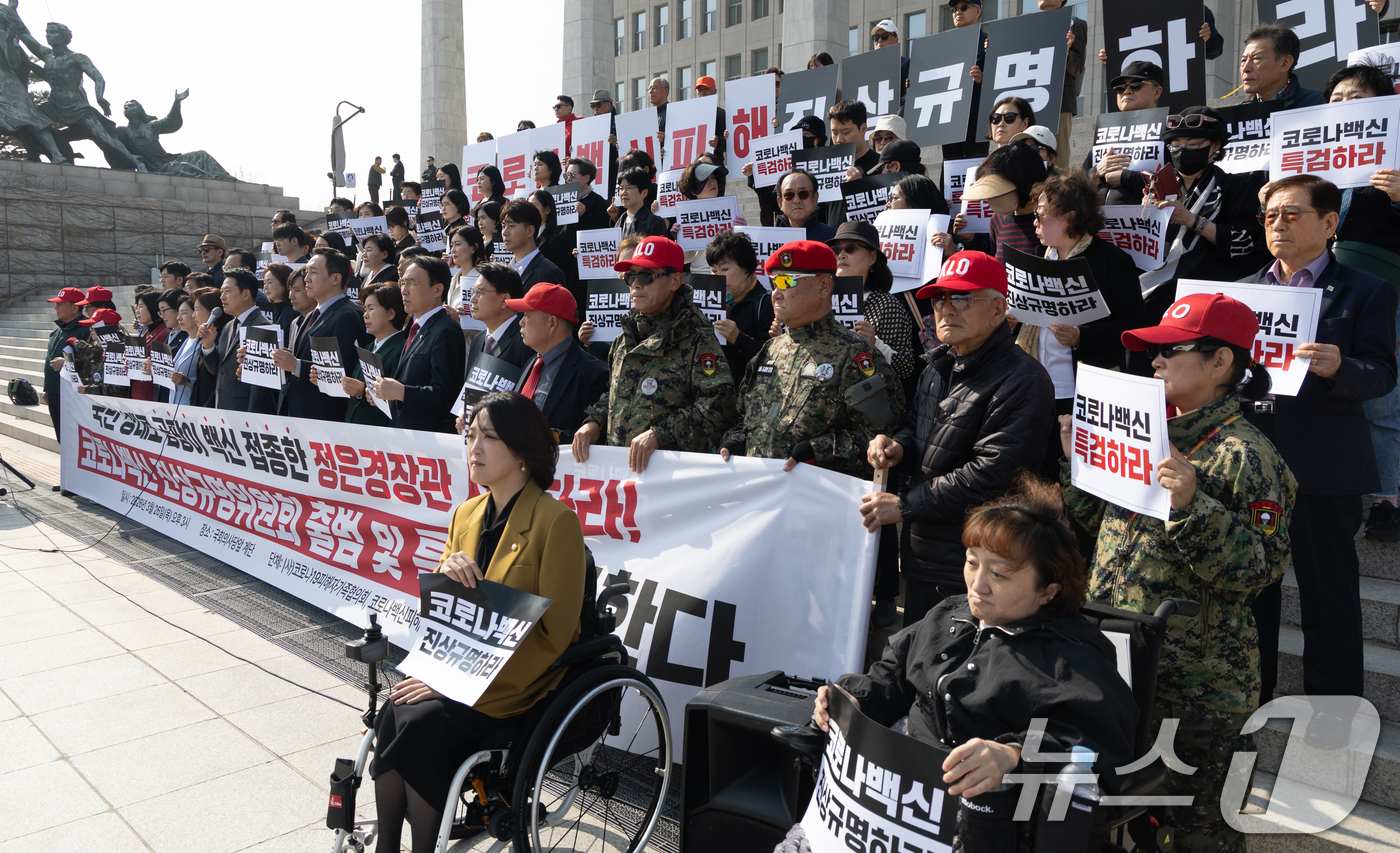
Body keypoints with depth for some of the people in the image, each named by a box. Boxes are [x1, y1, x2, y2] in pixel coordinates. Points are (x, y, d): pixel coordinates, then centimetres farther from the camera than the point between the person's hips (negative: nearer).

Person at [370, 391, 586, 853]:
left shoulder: (556, 521, -13)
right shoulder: (466, 514, 9)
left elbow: (553, 633, -14)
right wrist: (448, 575, -11)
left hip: (520, 683, -6)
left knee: (421, 722, -25)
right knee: (396, 714, -20)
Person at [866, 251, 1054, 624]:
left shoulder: (1023, 381, -17)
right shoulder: (939, 367, 11)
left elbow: (990, 475, -24)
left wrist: (905, 506, -19)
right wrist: (897, 446, 0)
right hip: (920, 553, 8)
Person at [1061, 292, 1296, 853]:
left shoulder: (1243, 454, -15)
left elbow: (1263, 567, -21)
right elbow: (1102, 522, 16)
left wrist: (1193, 508, -31)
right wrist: (1077, 460, 6)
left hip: (1196, 684, -7)